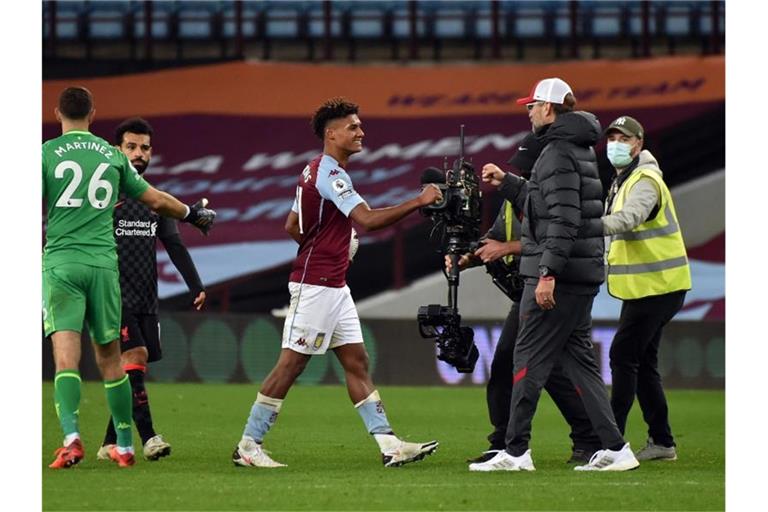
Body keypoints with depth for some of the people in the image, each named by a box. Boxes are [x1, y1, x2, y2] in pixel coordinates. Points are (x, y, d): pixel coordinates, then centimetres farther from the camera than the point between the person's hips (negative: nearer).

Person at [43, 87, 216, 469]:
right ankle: (125, 446, 17)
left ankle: (71, 436, -27)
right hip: (103, 262, 3)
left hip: (60, 262, -3)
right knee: (109, 358, 11)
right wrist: (193, 214, 37)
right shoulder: (112, 155, 11)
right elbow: (156, 200, 20)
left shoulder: (46, 154, 1)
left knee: (66, 354, -10)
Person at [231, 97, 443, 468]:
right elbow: (368, 220, -25)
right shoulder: (329, 174, -16)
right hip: (315, 285, -10)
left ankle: (389, 445, 4)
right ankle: (248, 446, -1)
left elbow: (292, 227, 21)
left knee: (357, 362, 6)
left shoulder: (315, 171, 15)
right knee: (291, 364, -6)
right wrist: (418, 202, -22)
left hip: (333, 285, 10)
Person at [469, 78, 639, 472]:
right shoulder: (581, 150, 16)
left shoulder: (558, 154, -14)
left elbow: (564, 219, -23)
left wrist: (548, 272, -26)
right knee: (578, 359, 11)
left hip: (558, 278, -10)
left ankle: (515, 451, -1)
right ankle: (615, 449, 7)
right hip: (583, 277, 10)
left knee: (529, 359, -4)